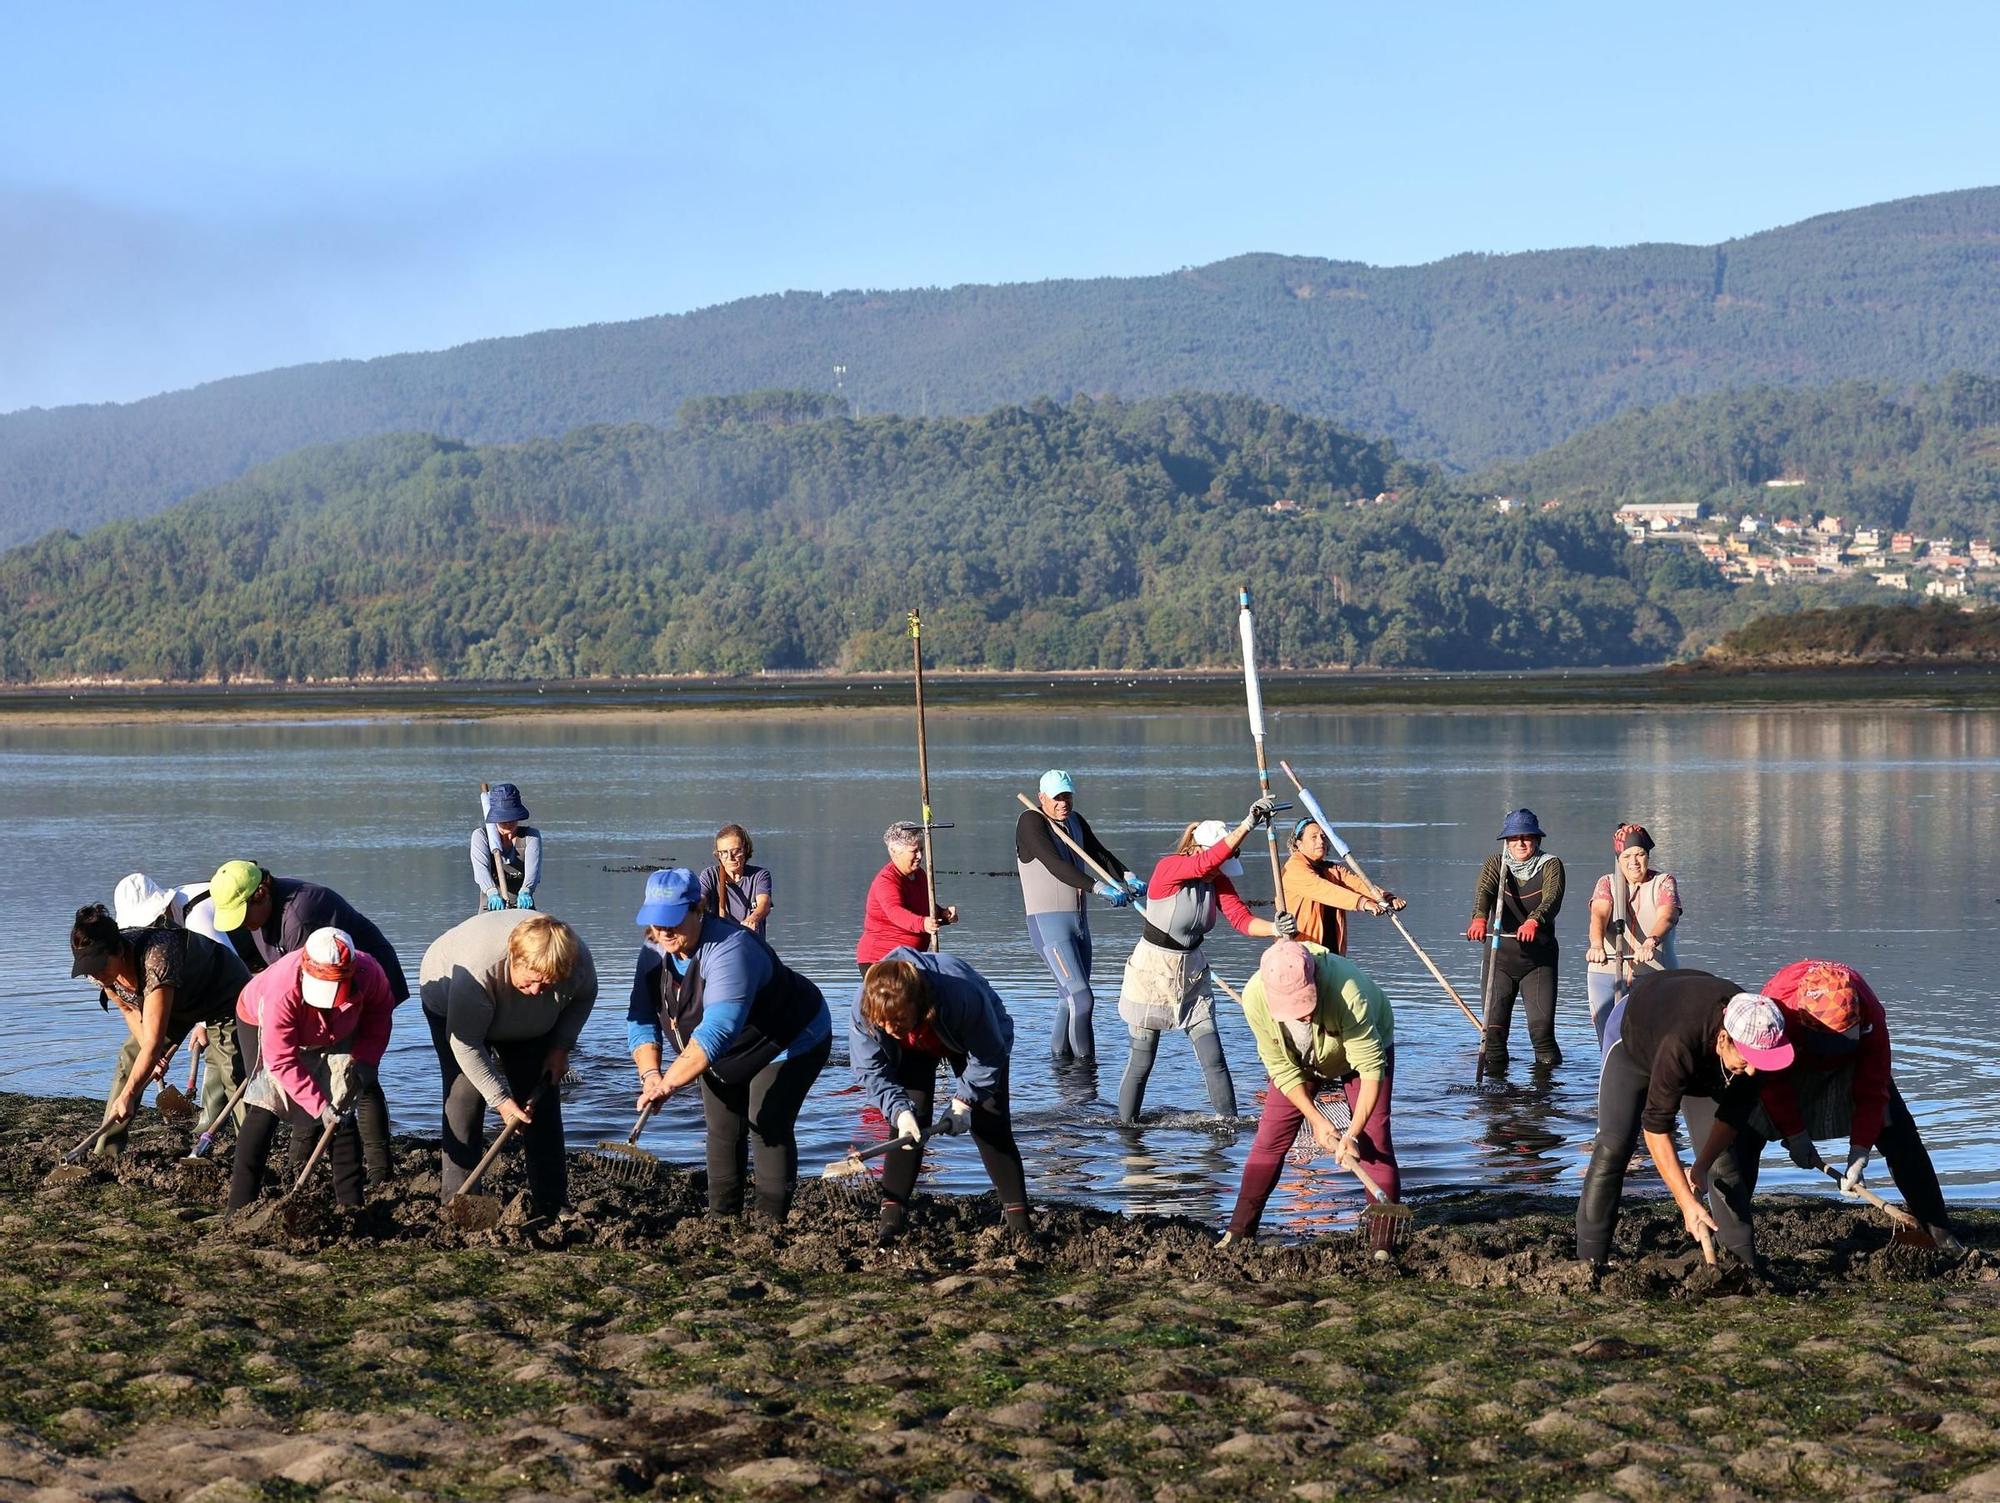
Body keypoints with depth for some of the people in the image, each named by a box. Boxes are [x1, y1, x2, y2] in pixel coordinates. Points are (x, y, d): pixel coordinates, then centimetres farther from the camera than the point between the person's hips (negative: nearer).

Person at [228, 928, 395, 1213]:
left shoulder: (369, 973, -35)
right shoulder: (282, 991, -45)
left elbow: (380, 1011, -9)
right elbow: (281, 1061, -36)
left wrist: (366, 1059, -18)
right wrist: (318, 1106, -38)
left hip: (334, 1035, 3)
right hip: (263, 1024, -3)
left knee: (339, 1111, -5)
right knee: (267, 1107, -17)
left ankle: (352, 1204, 2)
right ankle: (239, 1208, -15)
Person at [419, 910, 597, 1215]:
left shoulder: (577, 959, -32)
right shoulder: (477, 970, -46)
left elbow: (584, 996, -6)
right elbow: (465, 1043, -36)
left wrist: (561, 1047, -15)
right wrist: (500, 1099, -35)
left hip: (529, 1023, 4)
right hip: (452, 1006, -4)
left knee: (540, 1097, -3)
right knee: (466, 1093, -18)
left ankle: (552, 1207, 2)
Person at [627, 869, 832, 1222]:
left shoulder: (730, 950, -38)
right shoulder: (654, 953, -12)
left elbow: (717, 1030, -48)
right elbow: (640, 1021, -13)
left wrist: (668, 1083, -55)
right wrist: (649, 1073, -32)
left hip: (789, 1043, -8)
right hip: (727, 1058, 8)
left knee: (768, 1127, -16)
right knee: (722, 1130, 6)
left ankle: (771, 1222, -13)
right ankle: (722, 1219, 15)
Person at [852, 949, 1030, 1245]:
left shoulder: (964, 995, -46)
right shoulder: (864, 1007, -38)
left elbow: (987, 1056, -27)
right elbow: (870, 1070, -26)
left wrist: (964, 1101, -28)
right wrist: (899, 1110, -39)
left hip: (977, 1039, -2)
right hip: (913, 1052, 2)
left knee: (991, 1126, -8)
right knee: (909, 1123, -13)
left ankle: (1017, 1217, -1)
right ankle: (892, 1213, -10)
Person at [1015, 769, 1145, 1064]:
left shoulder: (1076, 821, 12)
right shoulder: (1031, 821, -14)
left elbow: (1101, 854, 8)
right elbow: (1055, 865, -25)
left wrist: (1128, 877, -13)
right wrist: (1099, 888, -35)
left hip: (1079, 921, 8)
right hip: (1048, 924, -8)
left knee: (1071, 999, 14)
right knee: (1081, 997, -15)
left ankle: (1059, 1054, 26)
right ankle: (1085, 1062, -7)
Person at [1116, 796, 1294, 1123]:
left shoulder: (1218, 881, 0)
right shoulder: (1169, 869, -20)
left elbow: (1243, 920, -8)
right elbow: (1210, 860, -37)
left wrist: (1275, 929, -28)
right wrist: (1248, 824, -45)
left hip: (1192, 973, 6)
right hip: (1153, 971, -6)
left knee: (1214, 1060, 0)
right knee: (1141, 1062, 2)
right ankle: (1125, 1127, 16)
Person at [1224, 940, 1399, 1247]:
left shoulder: (1347, 993, -45)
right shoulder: (1255, 997, -35)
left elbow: (1371, 1068, -37)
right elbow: (1281, 1067, -21)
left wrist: (1353, 1134, -42)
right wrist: (1316, 1120, -25)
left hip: (1363, 1046, -3)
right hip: (1301, 1060, 3)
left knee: (1374, 1147, -13)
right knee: (1269, 1139, -1)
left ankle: (1384, 1248, -7)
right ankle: (1238, 1235, 10)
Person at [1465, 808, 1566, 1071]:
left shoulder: (1550, 865, -1)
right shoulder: (1495, 865, 4)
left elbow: (1552, 898, -20)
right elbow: (1483, 892, -17)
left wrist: (1533, 921, -42)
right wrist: (1479, 919, -40)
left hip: (1539, 958, -2)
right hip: (1500, 956, 2)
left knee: (1542, 1027, -10)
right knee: (1494, 1027, 0)